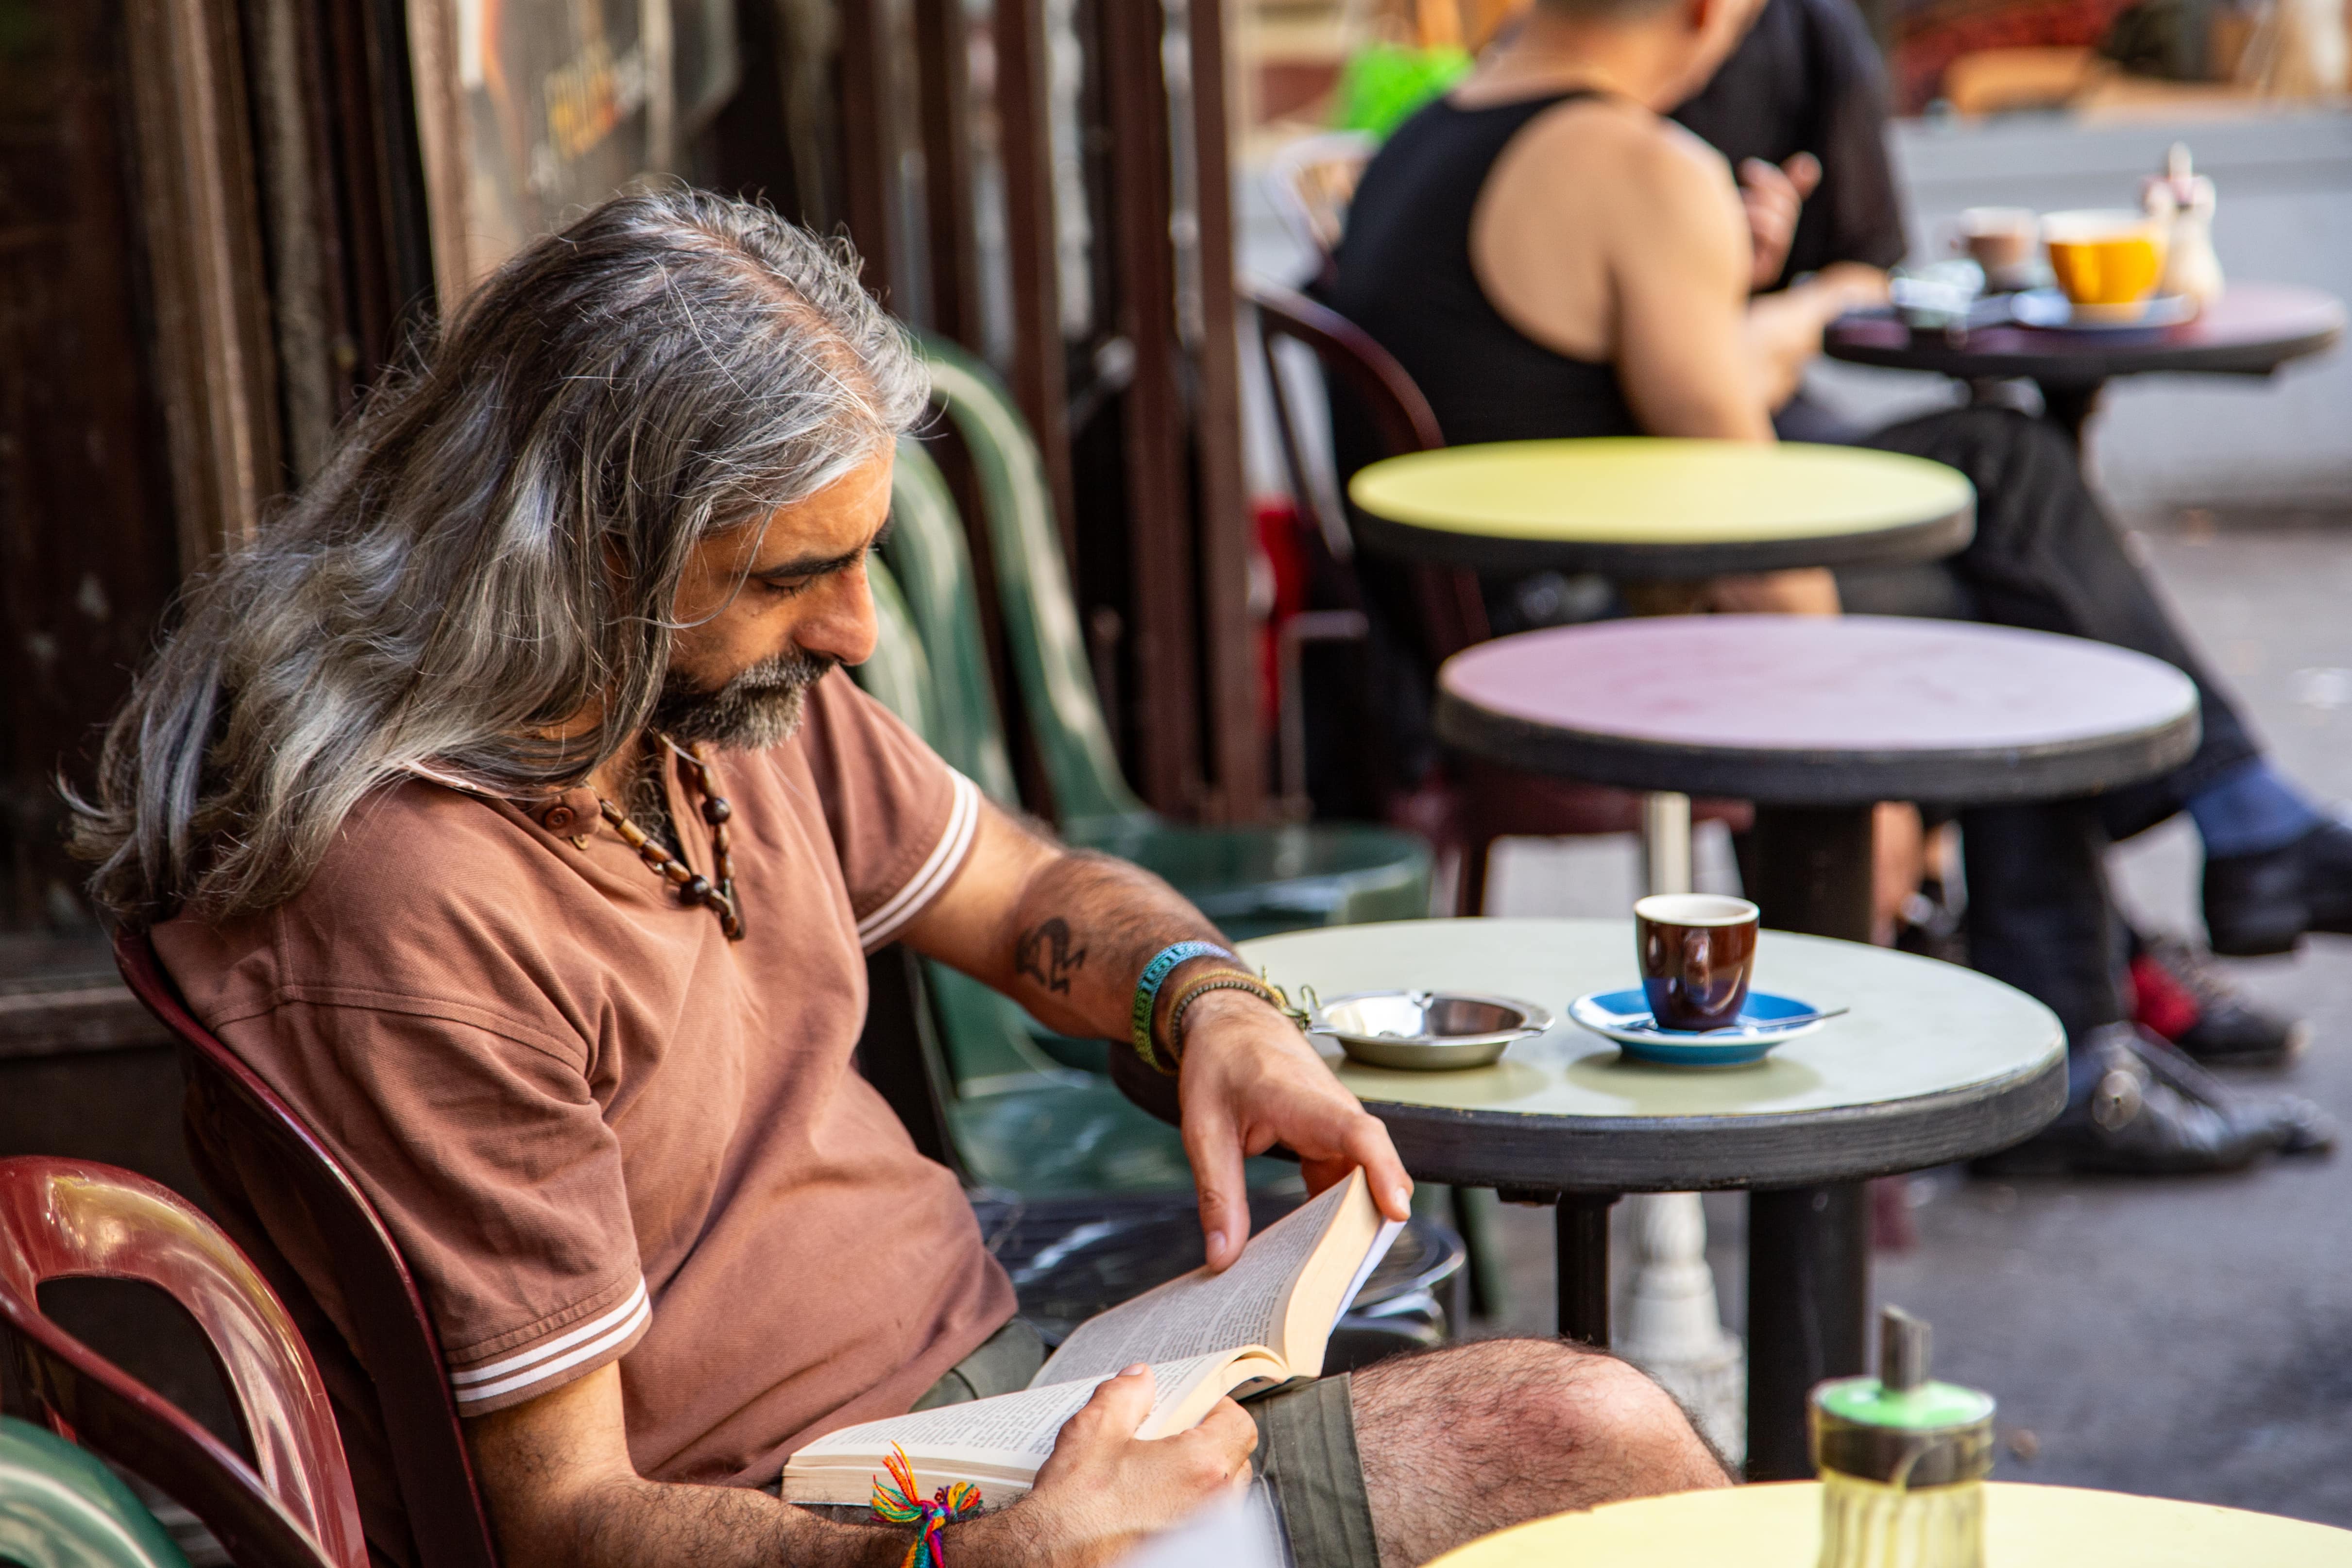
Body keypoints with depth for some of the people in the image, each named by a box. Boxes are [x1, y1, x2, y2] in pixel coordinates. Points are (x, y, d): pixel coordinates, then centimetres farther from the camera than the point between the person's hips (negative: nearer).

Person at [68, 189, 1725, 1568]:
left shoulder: (730, 686, 0)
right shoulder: (411, 919, -26)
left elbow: (1024, 892, 18)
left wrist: (1213, 1007, -5)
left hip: (1005, 1385, 8)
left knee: (1602, 1430, -2)